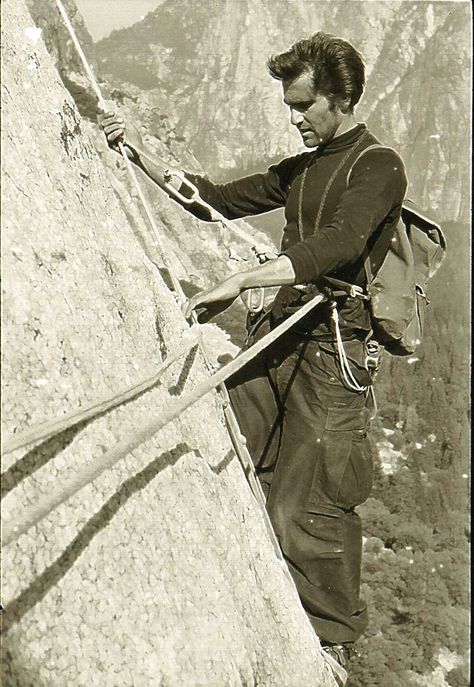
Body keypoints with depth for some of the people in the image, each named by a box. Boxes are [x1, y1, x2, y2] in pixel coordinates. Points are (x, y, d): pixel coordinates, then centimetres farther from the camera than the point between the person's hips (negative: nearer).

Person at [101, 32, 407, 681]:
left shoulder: (378, 166, -6)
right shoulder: (300, 169, 21)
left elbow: (339, 246, -24)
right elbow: (216, 201, 24)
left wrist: (242, 279, -33)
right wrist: (140, 154, 14)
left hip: (332, 344, -8)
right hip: (277, 333, 8)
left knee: (306, 508, -5)